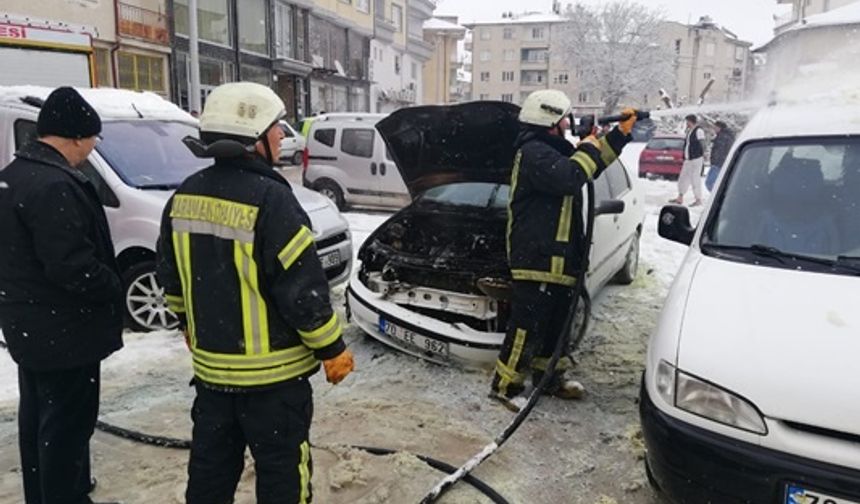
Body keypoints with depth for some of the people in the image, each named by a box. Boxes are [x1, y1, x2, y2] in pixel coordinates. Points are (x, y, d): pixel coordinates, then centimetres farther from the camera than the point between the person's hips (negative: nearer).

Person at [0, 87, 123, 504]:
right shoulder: (53, 185, -24)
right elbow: (71, 265, -29)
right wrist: (113, 289, -12)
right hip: (63, 330, -11)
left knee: (38, 418, 23)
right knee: (66, 424, 1)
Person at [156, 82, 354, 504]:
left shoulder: (186, 195, 3)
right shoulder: (270, 199, -22)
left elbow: (170, 273, 13)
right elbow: (302, 288, -21)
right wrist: (332, 348, -9)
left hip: (211, 365, 7)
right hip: (272, 372, -7)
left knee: (211, 464, 22)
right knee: (282, 470, 9)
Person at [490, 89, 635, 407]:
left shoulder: (553, 150, 20)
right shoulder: (534, 152, -14)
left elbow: (592, 166, 27)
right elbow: (569, 178, -28)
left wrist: (621, 133, 20)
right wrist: (588, 147, -10)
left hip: (558, 257, 11)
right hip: (537, 258, -11)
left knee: (555, 322, 19)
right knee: (528, 325, -5)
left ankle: (548, 376, 32)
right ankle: (505, 385, 6)